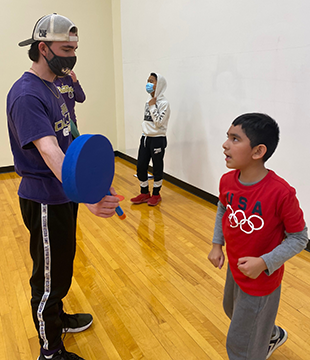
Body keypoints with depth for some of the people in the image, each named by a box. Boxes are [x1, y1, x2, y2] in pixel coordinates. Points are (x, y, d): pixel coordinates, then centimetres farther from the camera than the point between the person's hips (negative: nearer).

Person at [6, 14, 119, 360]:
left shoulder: (52, 88, 11)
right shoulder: (26, 94, -21)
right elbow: (48, 149, -37)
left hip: (64, 194, 10)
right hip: (44, 200, -10)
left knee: (62, 265, 24)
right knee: (49, 277, 6)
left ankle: (57, 317, 48)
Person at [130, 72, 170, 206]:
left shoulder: (164, 103, -11)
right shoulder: (148, 101, 11)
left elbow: (159, 122, -20)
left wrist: (153, 106, -13)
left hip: (158, 139, -7)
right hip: (145, 137, 7)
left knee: (157, 167, 4)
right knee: (140, 166, 7)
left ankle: (156, 194, 20)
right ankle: (144, 193, 22)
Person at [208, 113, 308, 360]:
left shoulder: (281, 193, -31)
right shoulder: (227, 181, -13)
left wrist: (264, 262, -27)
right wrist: (217, 245, 1)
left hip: (261, 279, -6)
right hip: (234, 268, 7)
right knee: (233, 311, 34)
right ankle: (273, 335, 62)